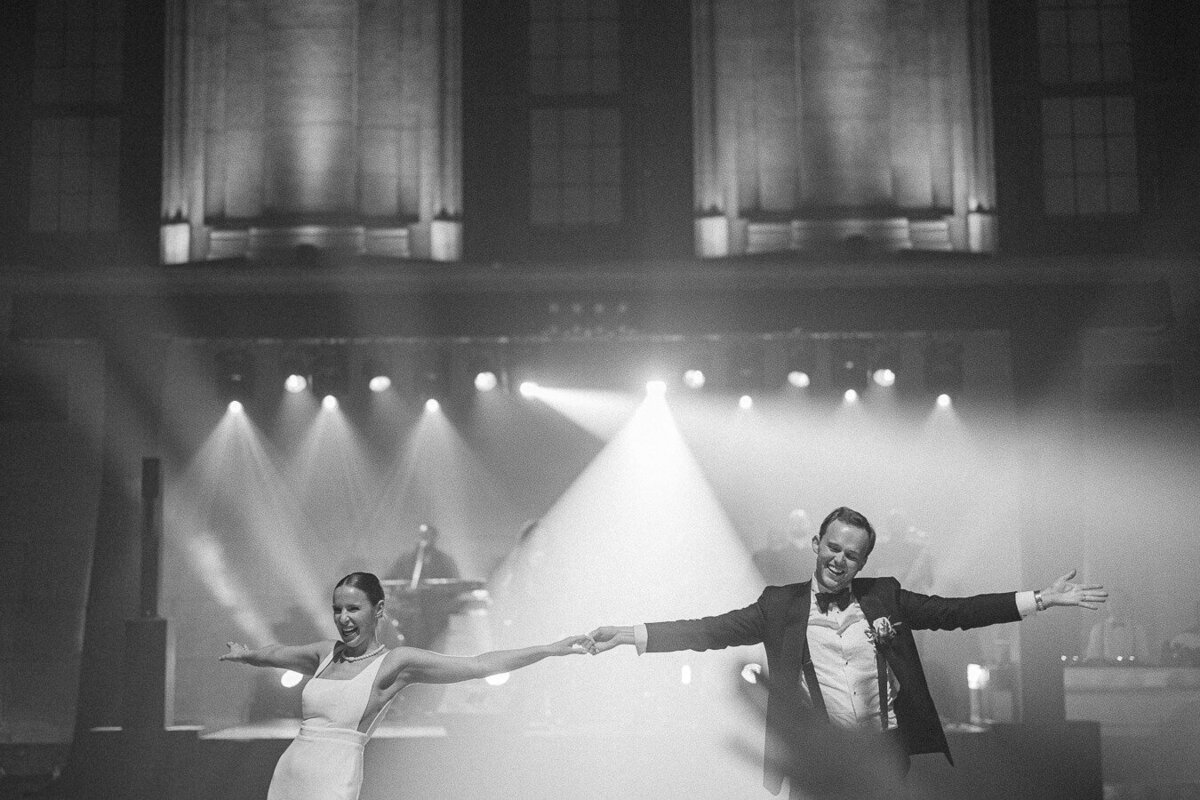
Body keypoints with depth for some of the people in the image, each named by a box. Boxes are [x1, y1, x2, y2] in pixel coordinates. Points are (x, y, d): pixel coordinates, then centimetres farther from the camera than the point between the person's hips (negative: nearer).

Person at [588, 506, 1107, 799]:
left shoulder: (885, 597, 6)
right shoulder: (781, 605, 3)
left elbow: (955, 612, 2)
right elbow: (713, 630, -3)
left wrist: (1042, 599, -5)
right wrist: (630, 634, -13)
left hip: (885, 751, 1)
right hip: (816, 757, -1)